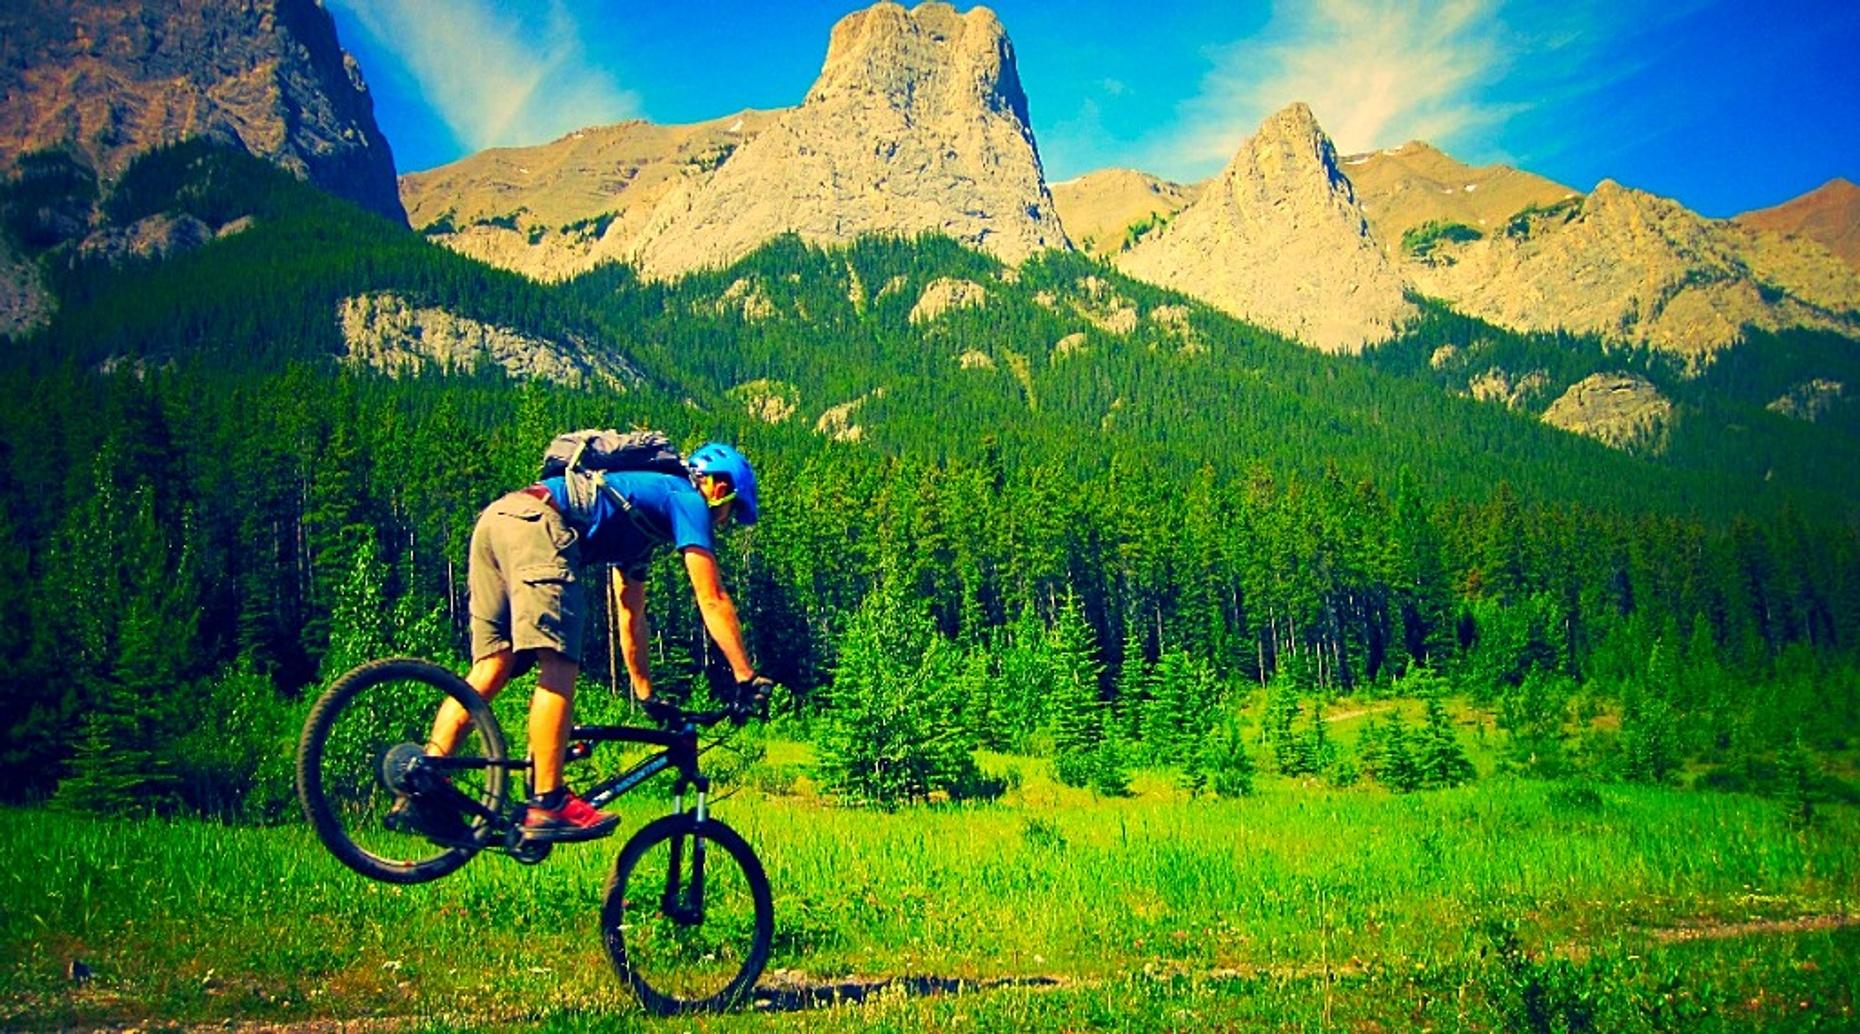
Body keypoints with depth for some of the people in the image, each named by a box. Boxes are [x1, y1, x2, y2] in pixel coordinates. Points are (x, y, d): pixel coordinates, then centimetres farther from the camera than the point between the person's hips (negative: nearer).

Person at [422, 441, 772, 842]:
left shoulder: (641, 509, 35)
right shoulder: (687, 499, 12)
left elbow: (630, 616, 38)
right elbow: (712, 602, 6)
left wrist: (647, 696, 41)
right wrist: (748, 678, 9)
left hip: (493, 519, 9)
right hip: (534, 523, -9)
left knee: (490, 669, 8)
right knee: (557, 667, -11)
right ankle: (548, 806, -13)